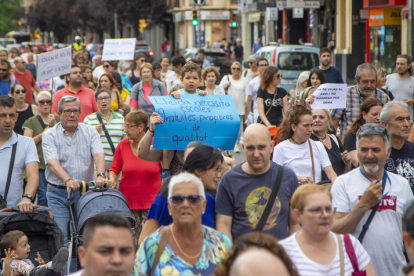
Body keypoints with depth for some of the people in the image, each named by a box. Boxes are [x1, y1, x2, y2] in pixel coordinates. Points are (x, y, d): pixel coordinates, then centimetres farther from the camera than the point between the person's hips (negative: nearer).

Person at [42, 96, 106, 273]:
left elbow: (98, 155, -9)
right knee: (61, 237, -7)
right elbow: (53, 162, -15)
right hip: (58, 193, -1)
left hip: (85, 192, 1)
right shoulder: (50, 135, 0)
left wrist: (100, 175, -30)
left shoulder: (90, 132, 6)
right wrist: (68, 180, -33)